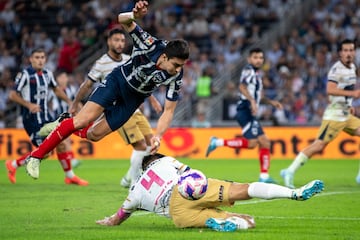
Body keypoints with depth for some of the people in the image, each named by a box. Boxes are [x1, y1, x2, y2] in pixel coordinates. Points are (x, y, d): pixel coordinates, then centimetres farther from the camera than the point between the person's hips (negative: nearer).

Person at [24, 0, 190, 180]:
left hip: (133, 99, 3)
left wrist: (158, 136, -33)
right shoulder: (150, 46, -30)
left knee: (94, 134, 2)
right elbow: (122, 20, -28)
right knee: (82, 120, -16)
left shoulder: (175, 77, -24)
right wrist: (134, 15, -53)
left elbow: (169, 110, -18)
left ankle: (70, 128, 36)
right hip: (117, 80, -3)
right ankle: (36, 156, -8)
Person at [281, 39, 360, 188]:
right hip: (334, 115, -9)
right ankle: (290, 171, -9)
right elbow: (330, 90, -28)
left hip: (346, 115, 9)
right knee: (319, 145, -15)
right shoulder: (337, 68, -14)